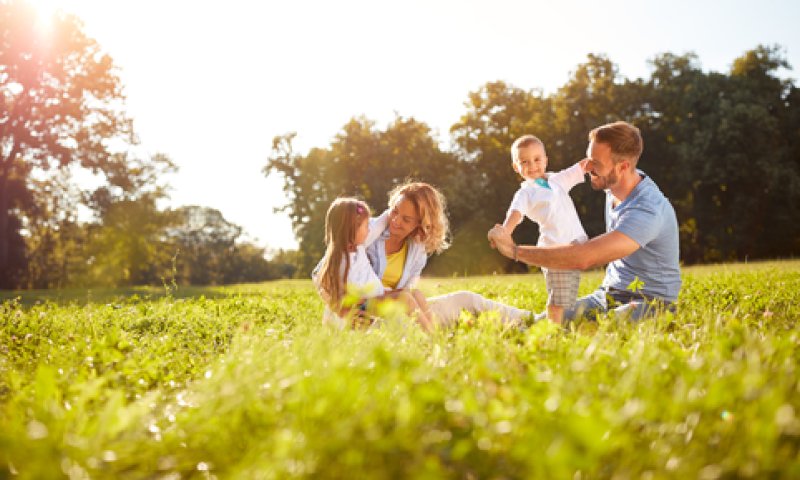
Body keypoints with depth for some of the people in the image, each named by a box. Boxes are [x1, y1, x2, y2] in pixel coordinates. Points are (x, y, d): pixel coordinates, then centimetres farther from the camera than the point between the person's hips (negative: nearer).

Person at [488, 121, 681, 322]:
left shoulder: (647, 210, -27)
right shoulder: (614, 186, 3)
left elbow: (584, 258, -35)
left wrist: (514, 250, -30)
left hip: (650, 303, -8)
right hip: (609, 293, 8)